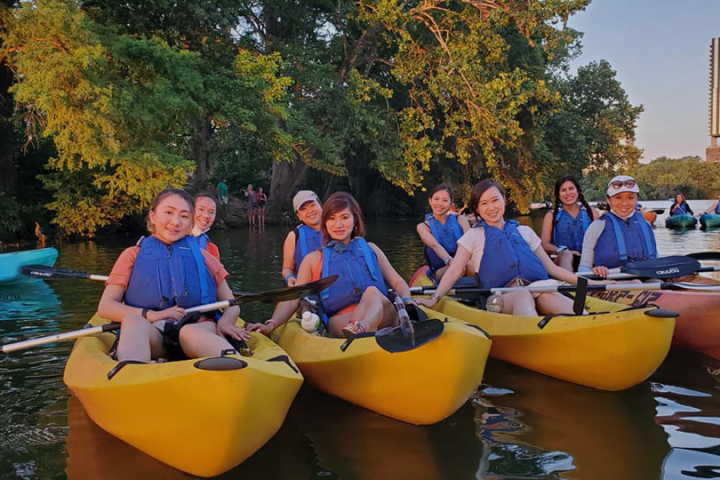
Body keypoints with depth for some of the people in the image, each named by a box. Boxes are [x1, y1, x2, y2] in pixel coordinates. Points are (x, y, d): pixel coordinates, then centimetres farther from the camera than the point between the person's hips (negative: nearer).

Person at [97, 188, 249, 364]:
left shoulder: (202, 257, 22)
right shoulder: (133, 255, 19)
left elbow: (232, 305, 17)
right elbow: (105, 306, 8)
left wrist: (225, 322, -8)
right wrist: (151, 315, -9)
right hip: (152, 334, 0)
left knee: (189, 332, -36)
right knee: (133, 321, -34)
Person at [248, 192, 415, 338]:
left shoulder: (370, 249, 26)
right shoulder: (314, 259, 20)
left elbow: (397, 282, 22)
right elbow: (292, 300, 10)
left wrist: (406, 300, -2)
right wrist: (271, 325, -9)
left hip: (382, 317, 1)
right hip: (339, 324, 0)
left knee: (372, 291, -34)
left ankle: (359, 331, -61)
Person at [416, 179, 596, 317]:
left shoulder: (524, 232, 26)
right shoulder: (474, 236, 18)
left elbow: (552, 268, 25)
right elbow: (454, 271, 6)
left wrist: (589, 283, 15)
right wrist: (434, 298, -10)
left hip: (537, 292, 3)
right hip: (500, 300, -2)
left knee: (546, 295, -34)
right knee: (523, 295, -38)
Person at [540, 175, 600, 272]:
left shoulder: (592, 213, 19)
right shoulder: (551, 216, 15)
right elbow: (545, 244, 4)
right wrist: (562, 251, -17)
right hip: (561, 261, -1)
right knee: (566, 255, -37)